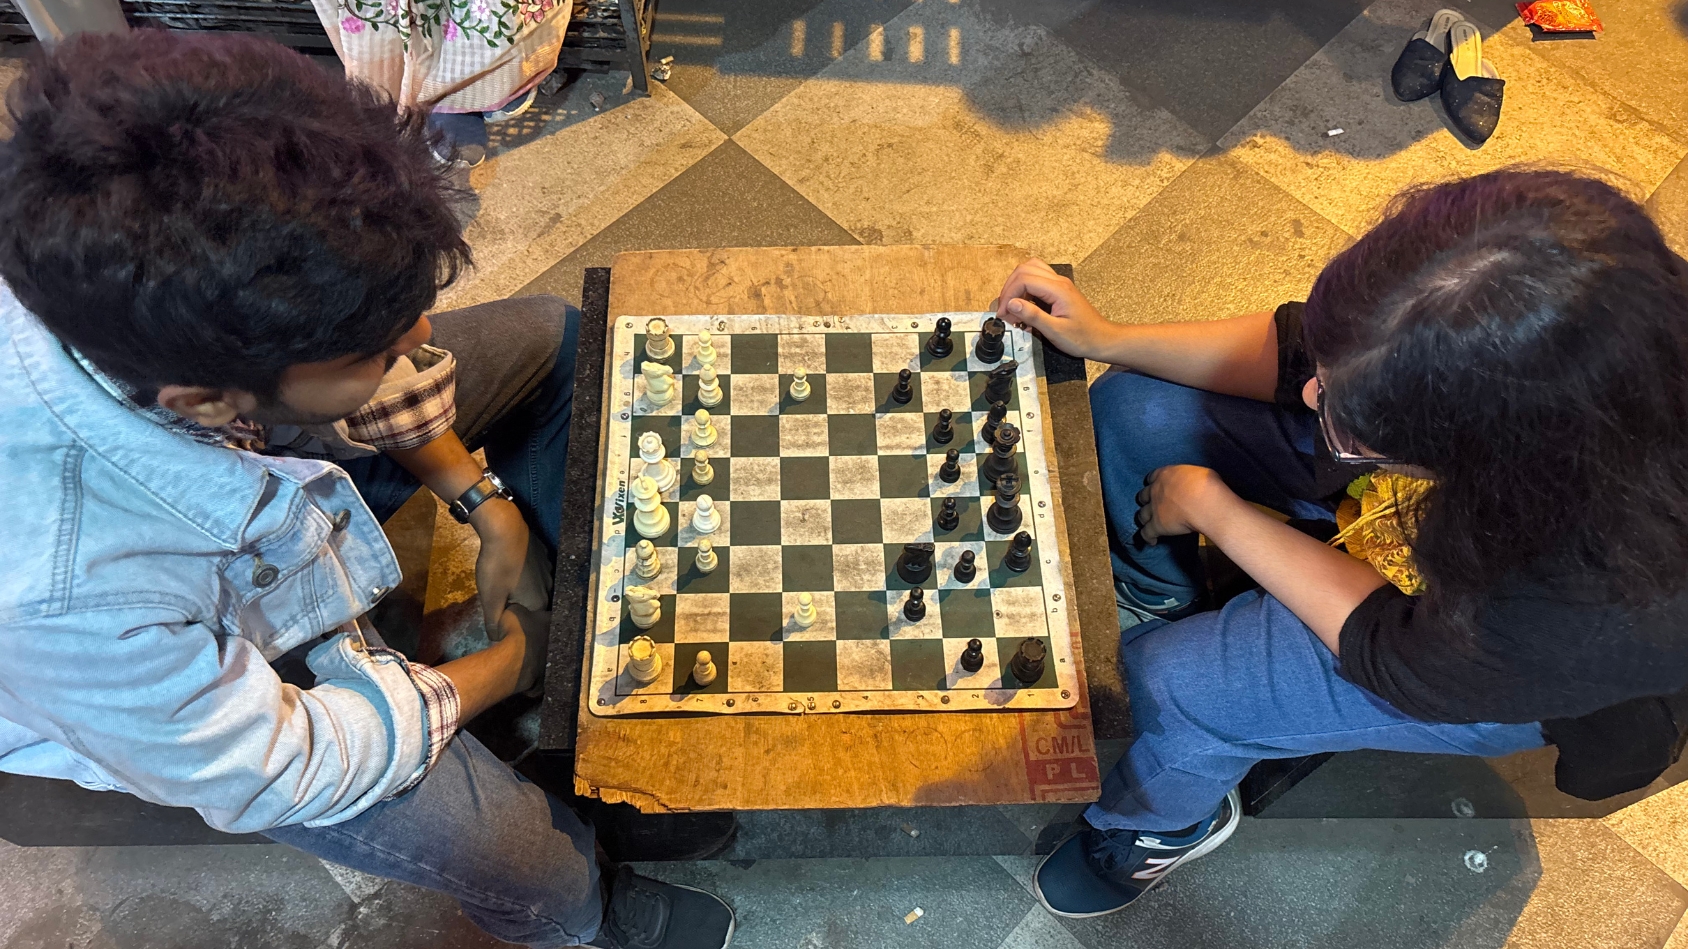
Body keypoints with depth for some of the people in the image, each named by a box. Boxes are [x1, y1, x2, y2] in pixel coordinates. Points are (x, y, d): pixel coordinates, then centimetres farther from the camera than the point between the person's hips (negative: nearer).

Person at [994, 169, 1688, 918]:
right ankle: (1157, 601, 29)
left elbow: (1398, 653, -26)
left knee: (1176, 682, -20)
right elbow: (1297, 350, -13)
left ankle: (1165, 824, 21)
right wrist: (1104, 339, -18)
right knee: (1130, 408, -5)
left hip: (1487, 660, -4)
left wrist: (1210, 507, -20)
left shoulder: (1614, 599, -44)